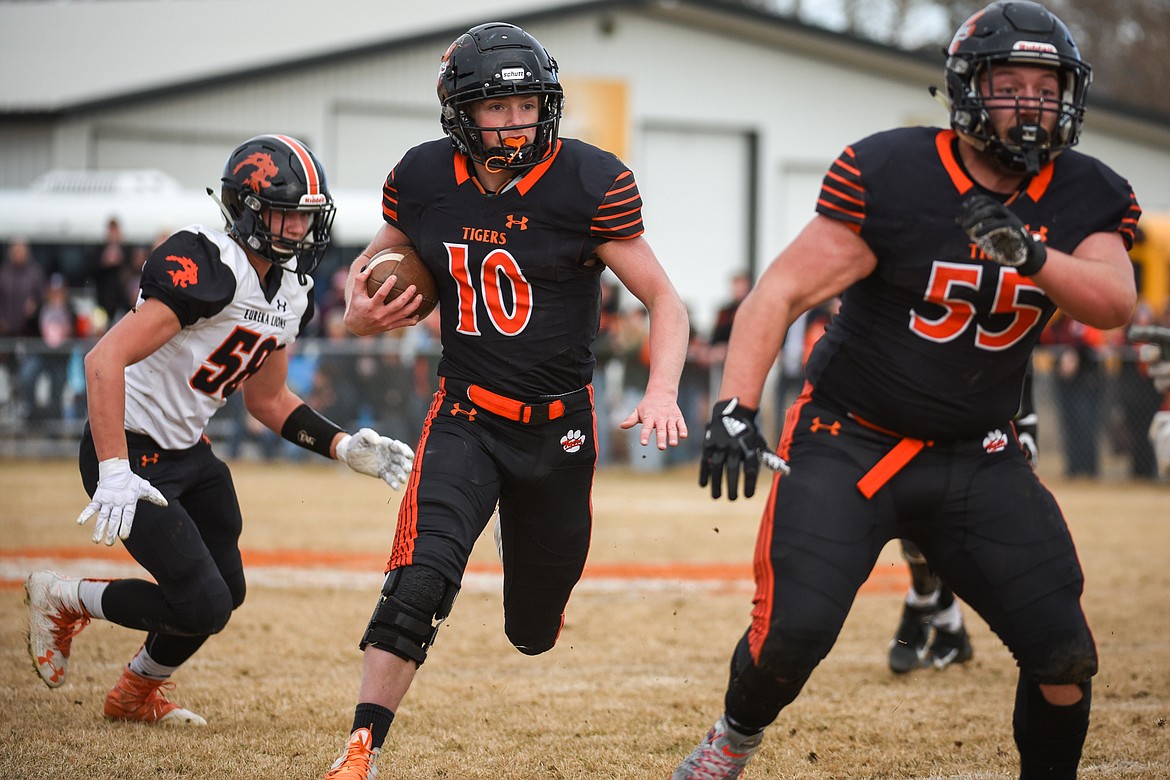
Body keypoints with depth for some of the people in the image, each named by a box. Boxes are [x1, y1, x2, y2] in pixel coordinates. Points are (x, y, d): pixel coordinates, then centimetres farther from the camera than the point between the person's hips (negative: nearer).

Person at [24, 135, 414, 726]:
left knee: (225, 590, 14)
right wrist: (114, 474, -37)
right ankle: (60, 599, 10)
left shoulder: (290, 290, 4)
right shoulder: (209, 267, -25)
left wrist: (345, 447, 4)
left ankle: (137, 693, 39)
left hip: (188, 454, 9)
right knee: (202, 605, -12)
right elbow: (105, 361, -32)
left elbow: (267, 400, 17)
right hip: (131, 453, -9)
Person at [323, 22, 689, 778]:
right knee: (419, 580, -24)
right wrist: (361, 312, -10)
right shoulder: (423, 180, -6)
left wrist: (662, 389, -27)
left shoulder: (589, 184, -14)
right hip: (466, 417, 1)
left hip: (559, 425, 0)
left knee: (534, 632, 13)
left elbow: (664, 299, -10)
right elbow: (375, 263, 14)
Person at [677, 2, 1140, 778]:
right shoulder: (891, 176, -15)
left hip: (979, 457, 3)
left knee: (1065, 656, -5)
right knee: (793, 632, -16)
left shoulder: (1084, 198, -2)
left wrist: (1030, 252, -38)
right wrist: (736, 407, -27)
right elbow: (782, 290, -16)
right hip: (850, 443, -3)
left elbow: (1115, 303, -20)